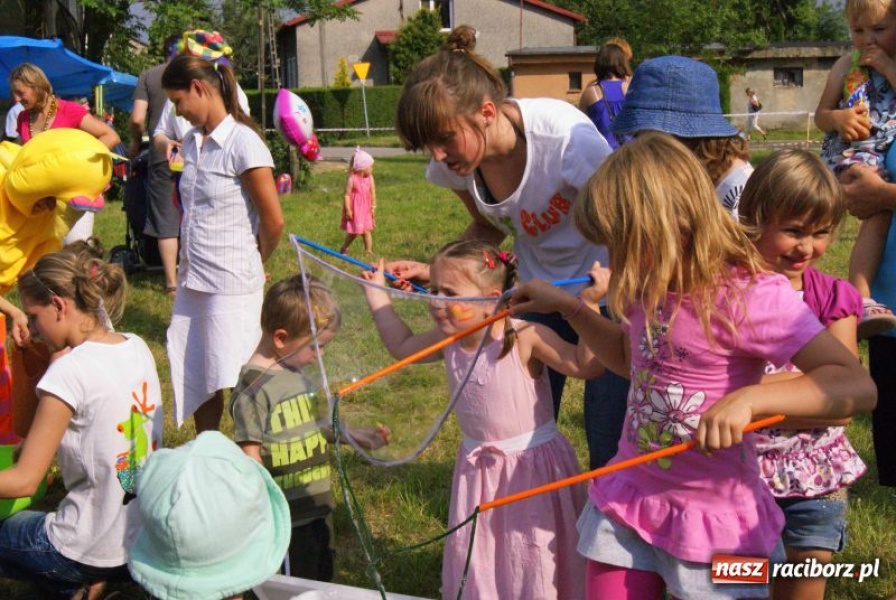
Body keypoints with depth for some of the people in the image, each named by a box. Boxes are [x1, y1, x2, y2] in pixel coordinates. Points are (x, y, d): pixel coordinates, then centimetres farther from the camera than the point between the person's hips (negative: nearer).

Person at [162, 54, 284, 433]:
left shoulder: (243, 142, -14)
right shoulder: (192, 143, 10)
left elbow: (273, 223, -13)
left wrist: (251, 265, 3)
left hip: (232, 286, -8)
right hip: (192, 283, 8)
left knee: (232, 382, -1)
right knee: (195, 379, 15)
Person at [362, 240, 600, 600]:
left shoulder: (525, 337, -24)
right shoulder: (447, 340, -5)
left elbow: (587, 366, -29)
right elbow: (402, 347, 15)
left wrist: (588, 309, -37)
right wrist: (378, 296, 17)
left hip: (532, 465, -6)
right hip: (479, 468, 6)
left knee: (534, 563, 6)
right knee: (476, 559, 17)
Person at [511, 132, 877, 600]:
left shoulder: (750, 296, -21)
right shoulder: (649, 288, 2)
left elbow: (858, 386, -27)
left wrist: (748, 398, -39)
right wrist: (567, 306, 13)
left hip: (713, 518, -6)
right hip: (628, 500, 6)